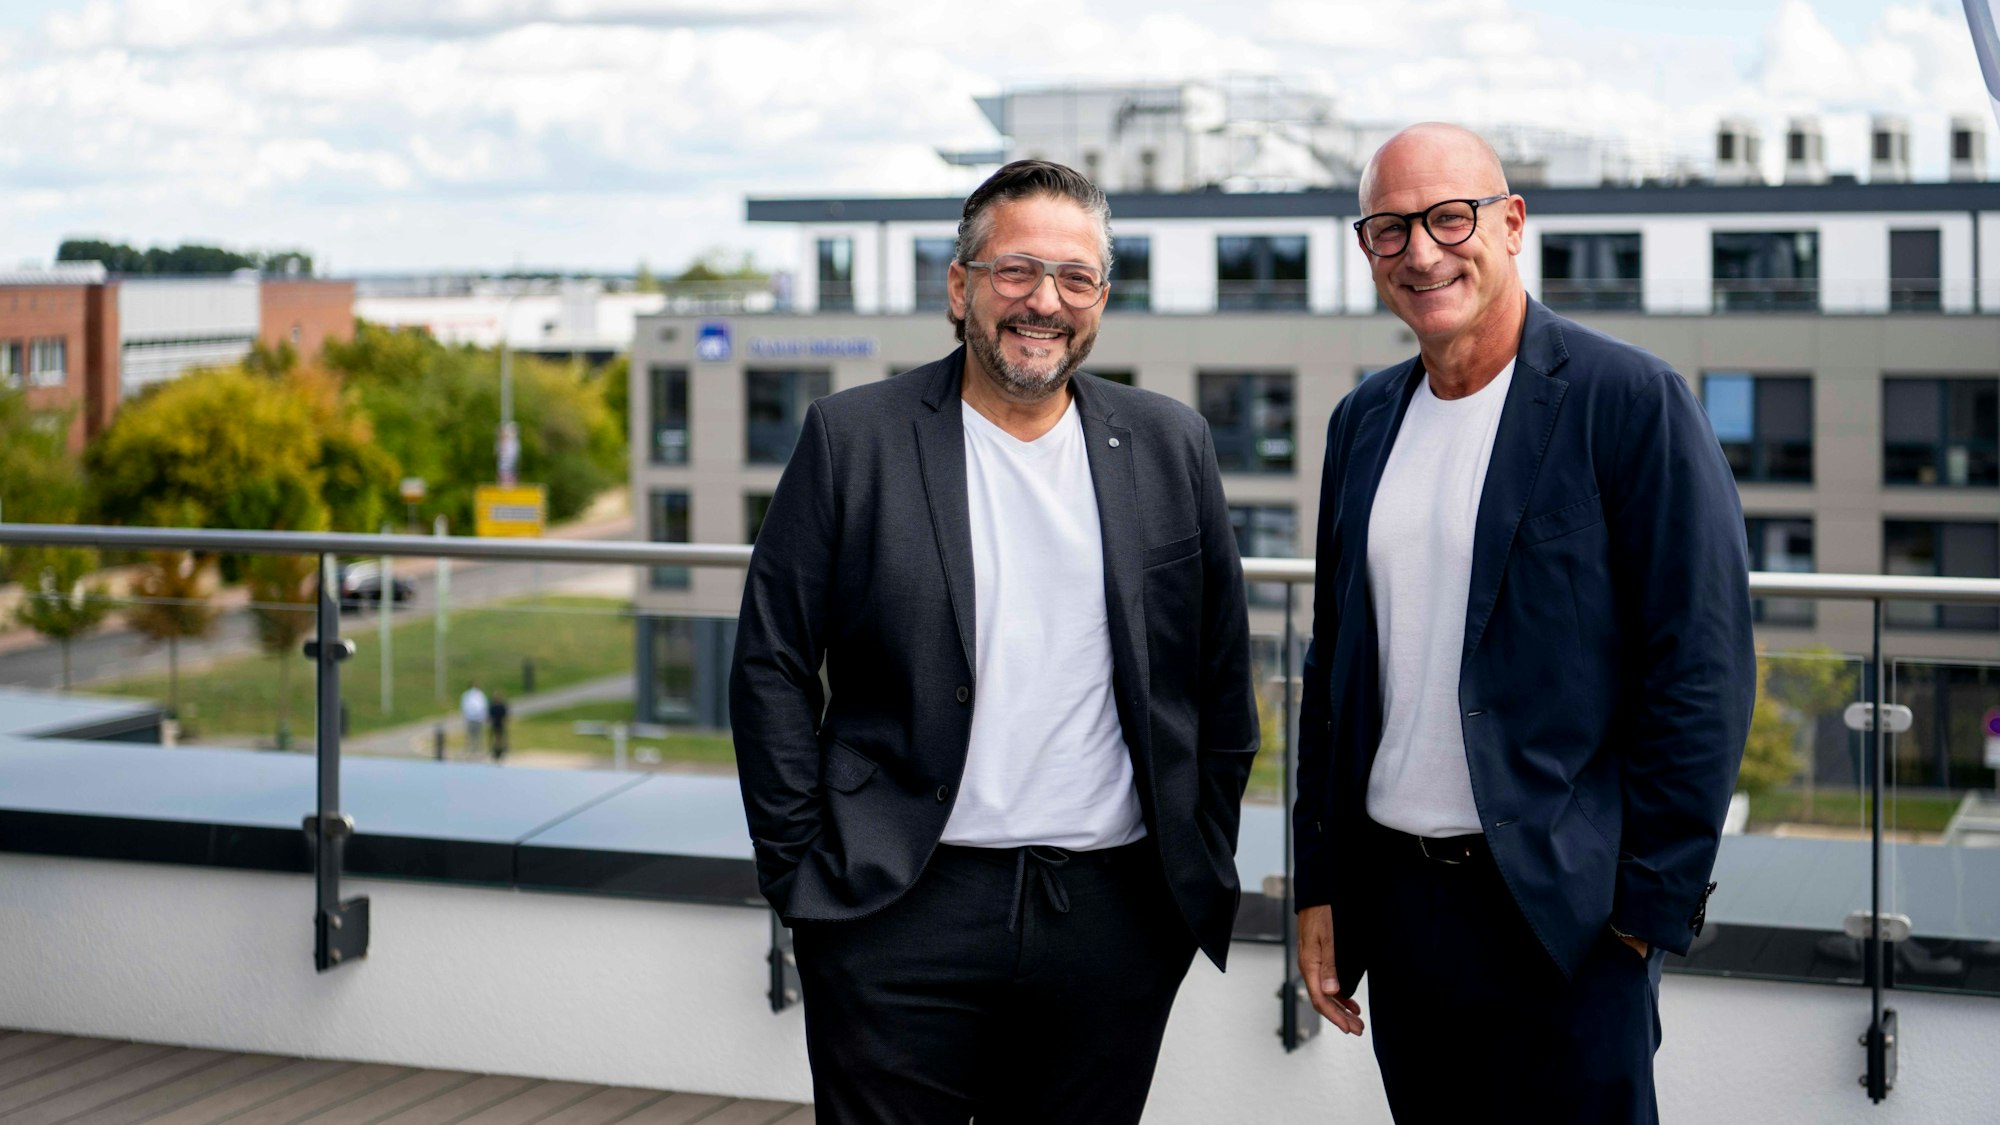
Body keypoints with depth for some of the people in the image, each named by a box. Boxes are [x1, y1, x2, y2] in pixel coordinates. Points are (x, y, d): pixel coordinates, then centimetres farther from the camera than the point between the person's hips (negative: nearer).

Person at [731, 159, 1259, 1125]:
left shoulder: (1170, 447, 7)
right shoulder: (852, 438, 0)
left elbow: (1220, 673, 11)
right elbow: (772, 667, 0)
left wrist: (1202, 864, 7)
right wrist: (801, 870, -4)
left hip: (1113, 921, 2)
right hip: (899, 912, -2)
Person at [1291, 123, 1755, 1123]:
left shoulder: (1630, 400, -8)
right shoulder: (1364, 421, 10)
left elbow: (1701, 670, -11)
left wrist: (1651, 909, -13)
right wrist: (1318, 888, 12)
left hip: (1563, 916, -5)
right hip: (1396, 900, 6)